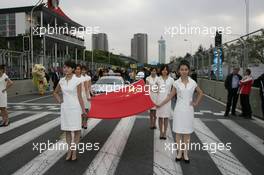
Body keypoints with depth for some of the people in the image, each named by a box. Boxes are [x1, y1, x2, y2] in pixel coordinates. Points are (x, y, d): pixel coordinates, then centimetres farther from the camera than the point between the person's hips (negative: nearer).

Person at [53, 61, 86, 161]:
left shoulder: (77, 80, -9)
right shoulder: (62, 81, 4)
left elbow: (79, 96, -7)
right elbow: (55, 92, 21)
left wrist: (83, 110, -8)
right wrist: (58, 100, 4)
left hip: (75, 108, -4)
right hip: (65, 108, 4)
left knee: (76, 130, 4)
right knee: (67, 130, 11)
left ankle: (74, 151, 17)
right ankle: (69, 150, 23)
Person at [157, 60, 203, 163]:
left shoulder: (193, 82, -1)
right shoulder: (176, 83, -3)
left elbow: (200, 93, 13)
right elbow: (171, 96, 3)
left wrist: (196, 103, 4)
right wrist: (160, 104, 0)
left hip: (188, 109, 1)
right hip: (179, 109, 0)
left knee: (187, 132, 8)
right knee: (178, 132, 6)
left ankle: (185, 153, 19)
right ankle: (179, 152, 20)